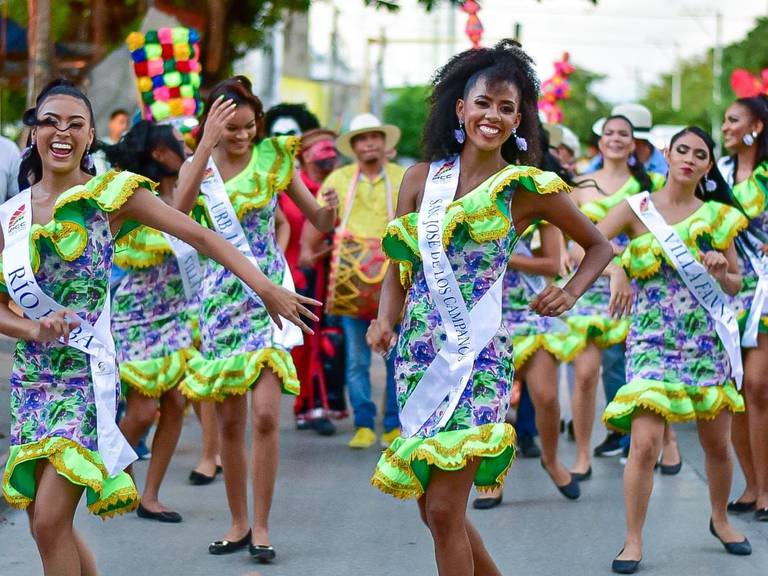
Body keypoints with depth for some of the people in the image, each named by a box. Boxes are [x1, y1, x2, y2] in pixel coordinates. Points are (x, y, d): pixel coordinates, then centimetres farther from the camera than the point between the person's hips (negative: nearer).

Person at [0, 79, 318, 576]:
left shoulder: (110, 193, -4)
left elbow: (198, 235, -7)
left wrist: (267, 287, -15)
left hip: (86, 372, -5)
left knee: (50, 520, -15)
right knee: (45, 525, 9)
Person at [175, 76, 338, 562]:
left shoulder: (274, 159, 0)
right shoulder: (198, 166, 3)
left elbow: (320, 221, 1)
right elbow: (180, 209, -20)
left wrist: (331, 209, -22)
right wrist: (206, 146, -26)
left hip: (268, 291, -2)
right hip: (221, 294, 2)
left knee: (265, 414, -13)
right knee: (229, 421, 6)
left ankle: (261, 527, -3)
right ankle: (238, 523, 18)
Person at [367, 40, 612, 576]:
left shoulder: (528, 188, -2)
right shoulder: (422, 178, 6)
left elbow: (599, 246, 10)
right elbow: (399, 266, 10)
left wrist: (570, 293, -8)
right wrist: (386, 320, -8)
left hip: (476, 356, -4)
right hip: (418, 350, 4)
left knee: (444, 511, -11)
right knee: (433, 508, 10)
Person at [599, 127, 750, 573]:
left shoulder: (717, 216, 6)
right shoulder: (638, 208, 0)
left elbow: (736, 285, 12)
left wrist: (718, 271, -9)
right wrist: (615, 270, -26)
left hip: (708, 338, 3)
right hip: (653, 339, -2)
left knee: (717, 442, 10)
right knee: (645, 442, -14)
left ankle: (721, 519, 36)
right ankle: (634, 540, 0)